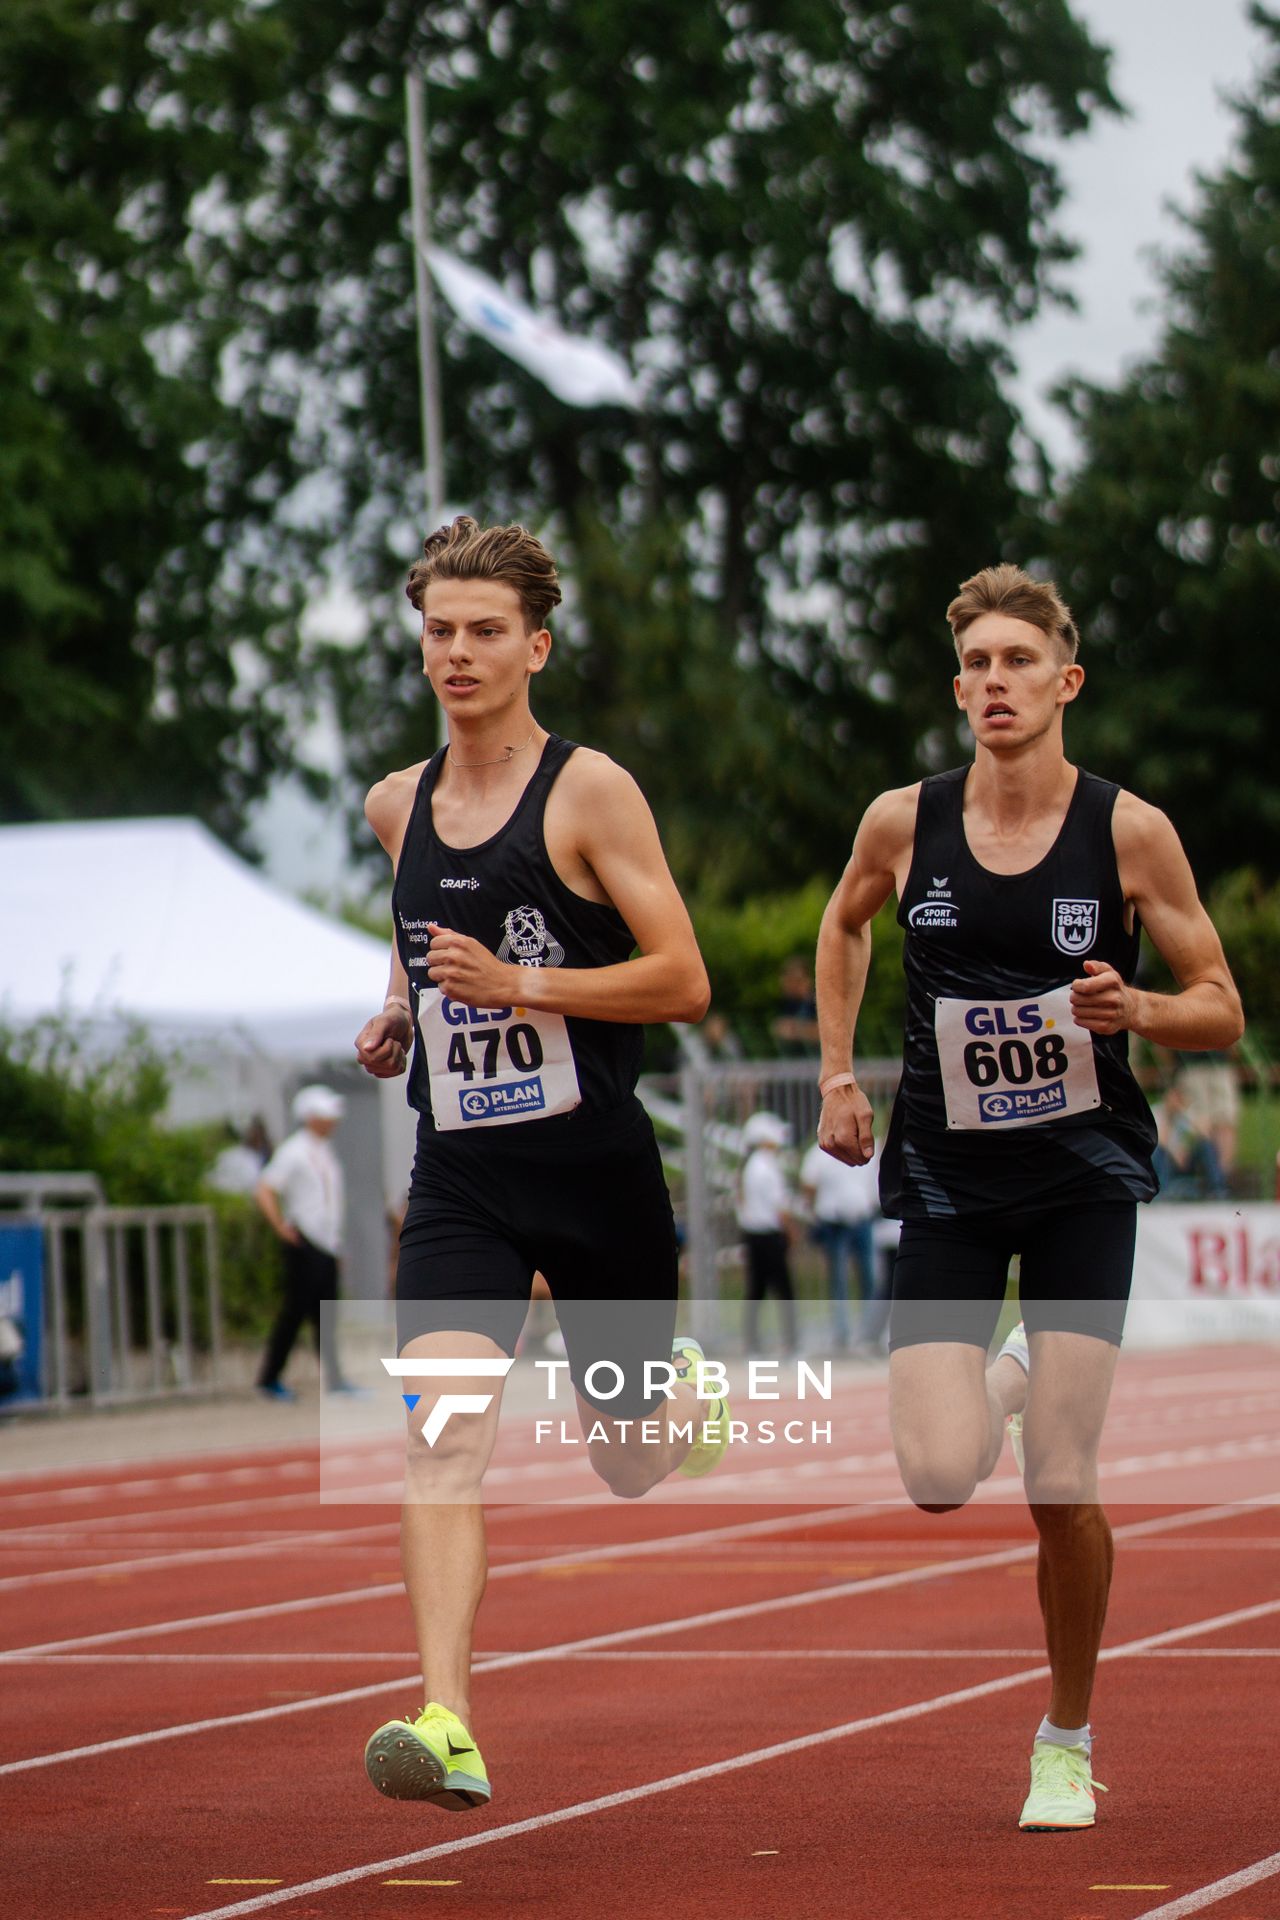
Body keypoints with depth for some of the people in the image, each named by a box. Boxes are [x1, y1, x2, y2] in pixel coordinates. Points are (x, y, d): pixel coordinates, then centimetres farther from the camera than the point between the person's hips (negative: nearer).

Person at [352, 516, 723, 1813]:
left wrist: (519, 985, -21)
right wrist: (399, 1013, 11)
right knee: (442, 1431, -18)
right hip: (459, 1174, 3)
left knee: (633, 1460, 11)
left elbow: (683, 982, -10)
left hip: (594, 1167, -3)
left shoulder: (590, 792, -7)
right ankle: (447, 1729, -26)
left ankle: (691, 1400, 48)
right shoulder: (397, 806, 9)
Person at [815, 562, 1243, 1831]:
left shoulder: (1128, 833, -8)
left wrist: (1133, 1008, -22)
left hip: (1085, 1175, -1)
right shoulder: (903, 824, -3)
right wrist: (837, 1072, 11)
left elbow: (1222, 1012, -2)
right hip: (945, 1177, 1)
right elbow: (844, 925, 20)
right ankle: (999, 1385, 26)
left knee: (1062, 1488, -7)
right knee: (940, 1479, -13)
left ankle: (1067, 1740, 15)